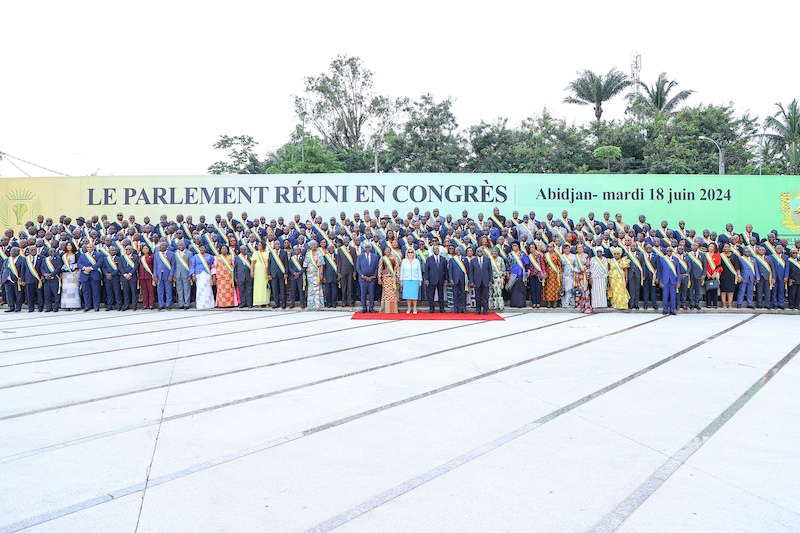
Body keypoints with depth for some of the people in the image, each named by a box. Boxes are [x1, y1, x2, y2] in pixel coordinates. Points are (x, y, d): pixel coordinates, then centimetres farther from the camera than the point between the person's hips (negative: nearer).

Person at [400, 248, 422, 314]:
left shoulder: (417, 261, 5)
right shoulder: (404, 261, 4)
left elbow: (419, 271, 8)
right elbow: (401, 271, 8)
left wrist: (420, 280, 5)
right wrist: (401, 280, 5)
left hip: (415, 280, 0)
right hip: (406, 280, 0)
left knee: (414, 294, -3)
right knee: (408, 294, -1)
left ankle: (414, 308, 7)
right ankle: (409, 308, 10)